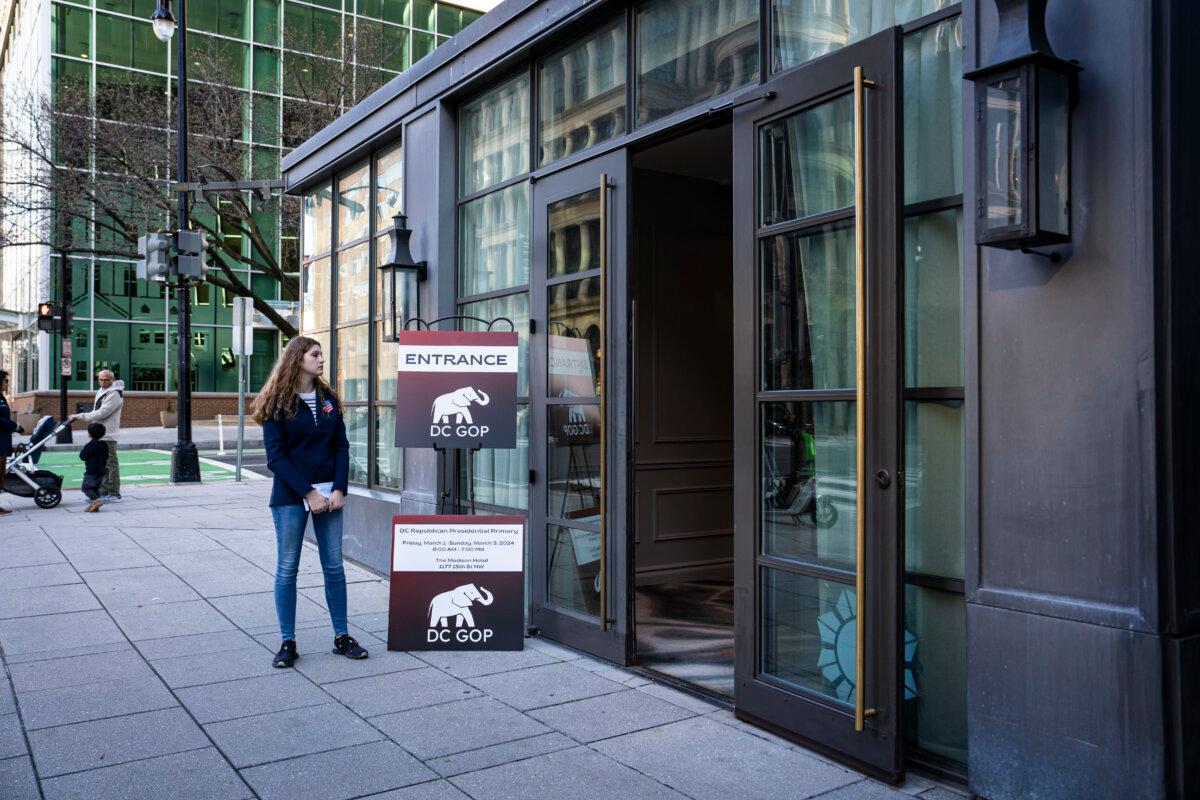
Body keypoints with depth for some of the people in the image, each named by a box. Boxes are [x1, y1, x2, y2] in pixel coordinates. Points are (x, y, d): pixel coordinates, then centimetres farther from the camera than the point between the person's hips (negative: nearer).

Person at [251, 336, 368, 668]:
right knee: (287, 568, 3)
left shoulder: (328, 399, 8)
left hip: (329, 493, 4)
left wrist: (339, 489, -7)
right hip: (291, 496, -4)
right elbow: (275, 456, -9)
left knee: (334, 565, 7)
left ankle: (342, 637, 15)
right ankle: (288, 643, 12)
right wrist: (308, 494, -15)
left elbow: (341, 447, 6)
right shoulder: (277, 403, -4)